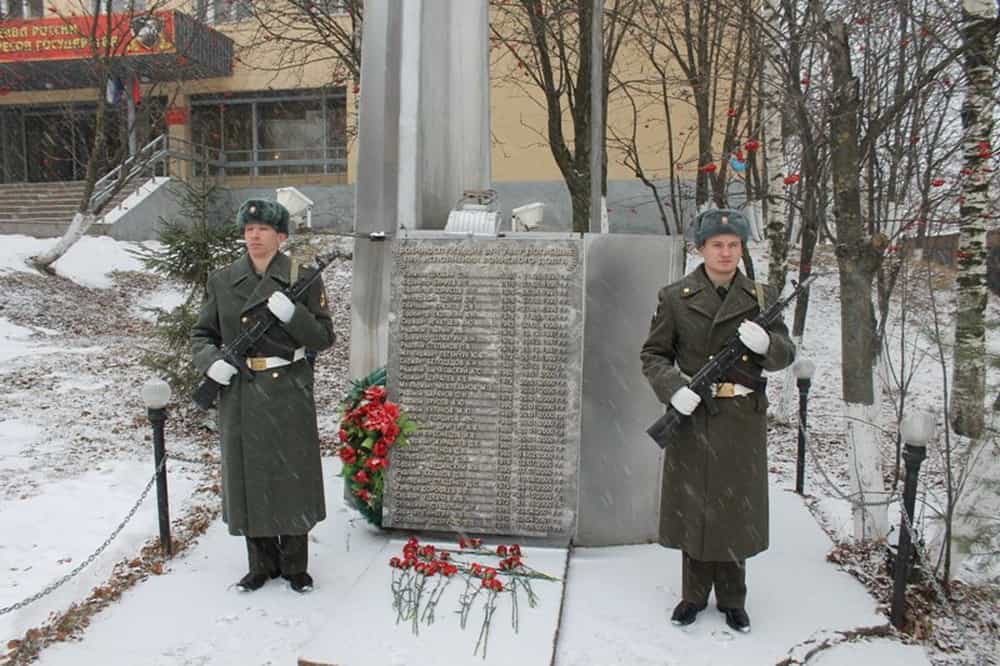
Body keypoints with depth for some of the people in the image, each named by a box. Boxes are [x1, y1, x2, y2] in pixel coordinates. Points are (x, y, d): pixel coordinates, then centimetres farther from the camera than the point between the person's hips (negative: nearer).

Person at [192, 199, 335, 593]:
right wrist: (210, 362, -10)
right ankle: (261, 564, 29)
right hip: (240, 395, 3)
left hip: (288, 395, -2)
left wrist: (292, 313, -21)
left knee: (291, 477, 7)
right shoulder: (222, 280, 5)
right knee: (247, 477, 10)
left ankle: (295, 566, 26)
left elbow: (323, 338, -4)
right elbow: (201, 334, 11)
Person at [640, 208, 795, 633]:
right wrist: (674, 389, -17)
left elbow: (785, 356, 4)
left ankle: (732, 598, 27)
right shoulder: (676, 297, -2)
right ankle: (694, 594, 26)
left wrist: (764, 343, -19)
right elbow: (653, 355, 1)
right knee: (692, 505, 8)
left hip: (742, 421, 1)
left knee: (737, 506, 9)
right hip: (693, 416, -1)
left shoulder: (760, 298, 4)